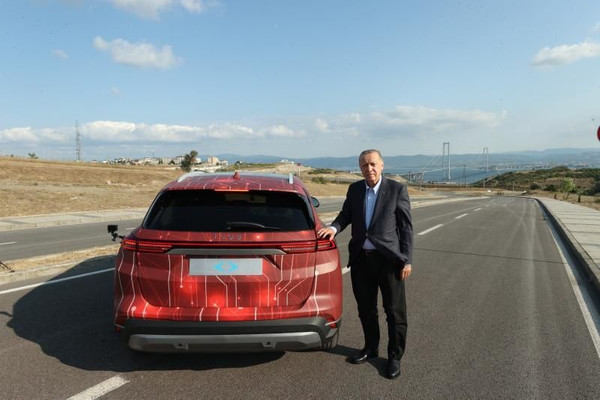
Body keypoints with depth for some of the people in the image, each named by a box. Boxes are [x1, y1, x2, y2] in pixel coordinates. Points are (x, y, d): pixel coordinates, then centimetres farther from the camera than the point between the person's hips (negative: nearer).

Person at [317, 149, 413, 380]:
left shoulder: (397, 190, -6)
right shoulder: (354, 189, 5)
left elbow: (406, 226, -5)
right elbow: (346, 214, 10)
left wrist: (407, 260, -8)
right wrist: (334, 228, -13)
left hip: (389, 258, -4)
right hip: (360, 258, 4)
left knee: (395, 310, 7)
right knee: (365, 308, 17)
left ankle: (394, 357, 25)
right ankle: (371, 348, 37)